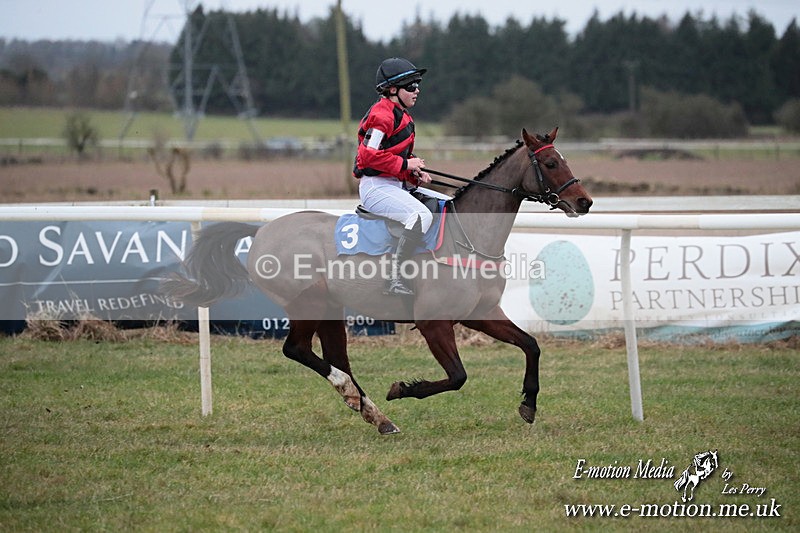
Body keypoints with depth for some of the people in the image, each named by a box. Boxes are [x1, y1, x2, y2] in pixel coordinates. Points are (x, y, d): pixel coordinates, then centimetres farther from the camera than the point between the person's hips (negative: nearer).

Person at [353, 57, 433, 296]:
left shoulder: (402, 115, 20)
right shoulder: (382, 115, -13)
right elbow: (369, 155, -22)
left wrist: (416, 175, 7)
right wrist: (405, 164, -17)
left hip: (396, 184, 11)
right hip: (376, 186, -11)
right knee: (422, 215, -31)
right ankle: (396, 277, -32)